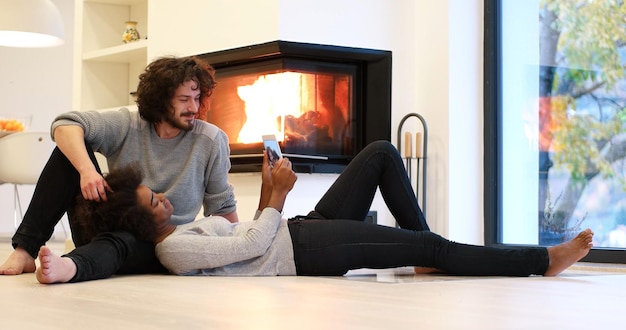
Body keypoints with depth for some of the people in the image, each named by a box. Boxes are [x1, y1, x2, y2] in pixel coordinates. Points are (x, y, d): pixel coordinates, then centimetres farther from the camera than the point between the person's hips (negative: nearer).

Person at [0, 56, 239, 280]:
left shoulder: (211, 141, -3)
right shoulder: (127, 125, -3)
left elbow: (221, 207, 6)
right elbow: (65, 125, -17)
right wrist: (87, 169, -35)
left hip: (154, 247, -2)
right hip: (110, 226, 3)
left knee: (116, 242, -39)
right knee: (71, 151, -16)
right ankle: (25, 251, -24)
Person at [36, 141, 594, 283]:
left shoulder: (181, 229, 13)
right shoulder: (173, 248, -18)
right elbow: (253, 245, -20)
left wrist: (267, 194, 7)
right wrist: (276, 199, -7)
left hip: (305, 228, 10)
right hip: (308, 252, -10)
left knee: (382, 152, 6)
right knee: (433, 245, -15)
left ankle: (427, 257, 10)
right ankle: (545, 259, -3)